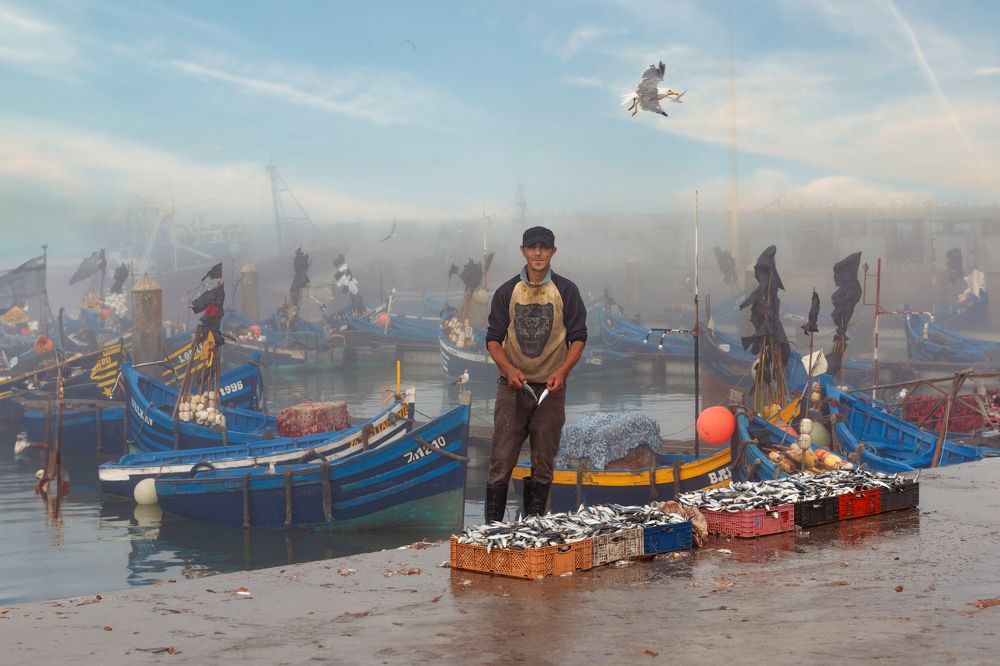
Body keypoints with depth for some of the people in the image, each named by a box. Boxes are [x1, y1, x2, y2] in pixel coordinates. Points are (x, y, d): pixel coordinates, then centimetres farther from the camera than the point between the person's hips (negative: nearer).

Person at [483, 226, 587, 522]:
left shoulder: (566, 291, 4)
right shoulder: (507, 291, 5)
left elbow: (578, 337, 3)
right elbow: (494, 338, 4)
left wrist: (562, 371, -13)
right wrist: (509, 370, -14)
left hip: (551, 388, 0)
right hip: (513, 386, 0)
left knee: (543, 464, 4)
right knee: (502, 461, -4)